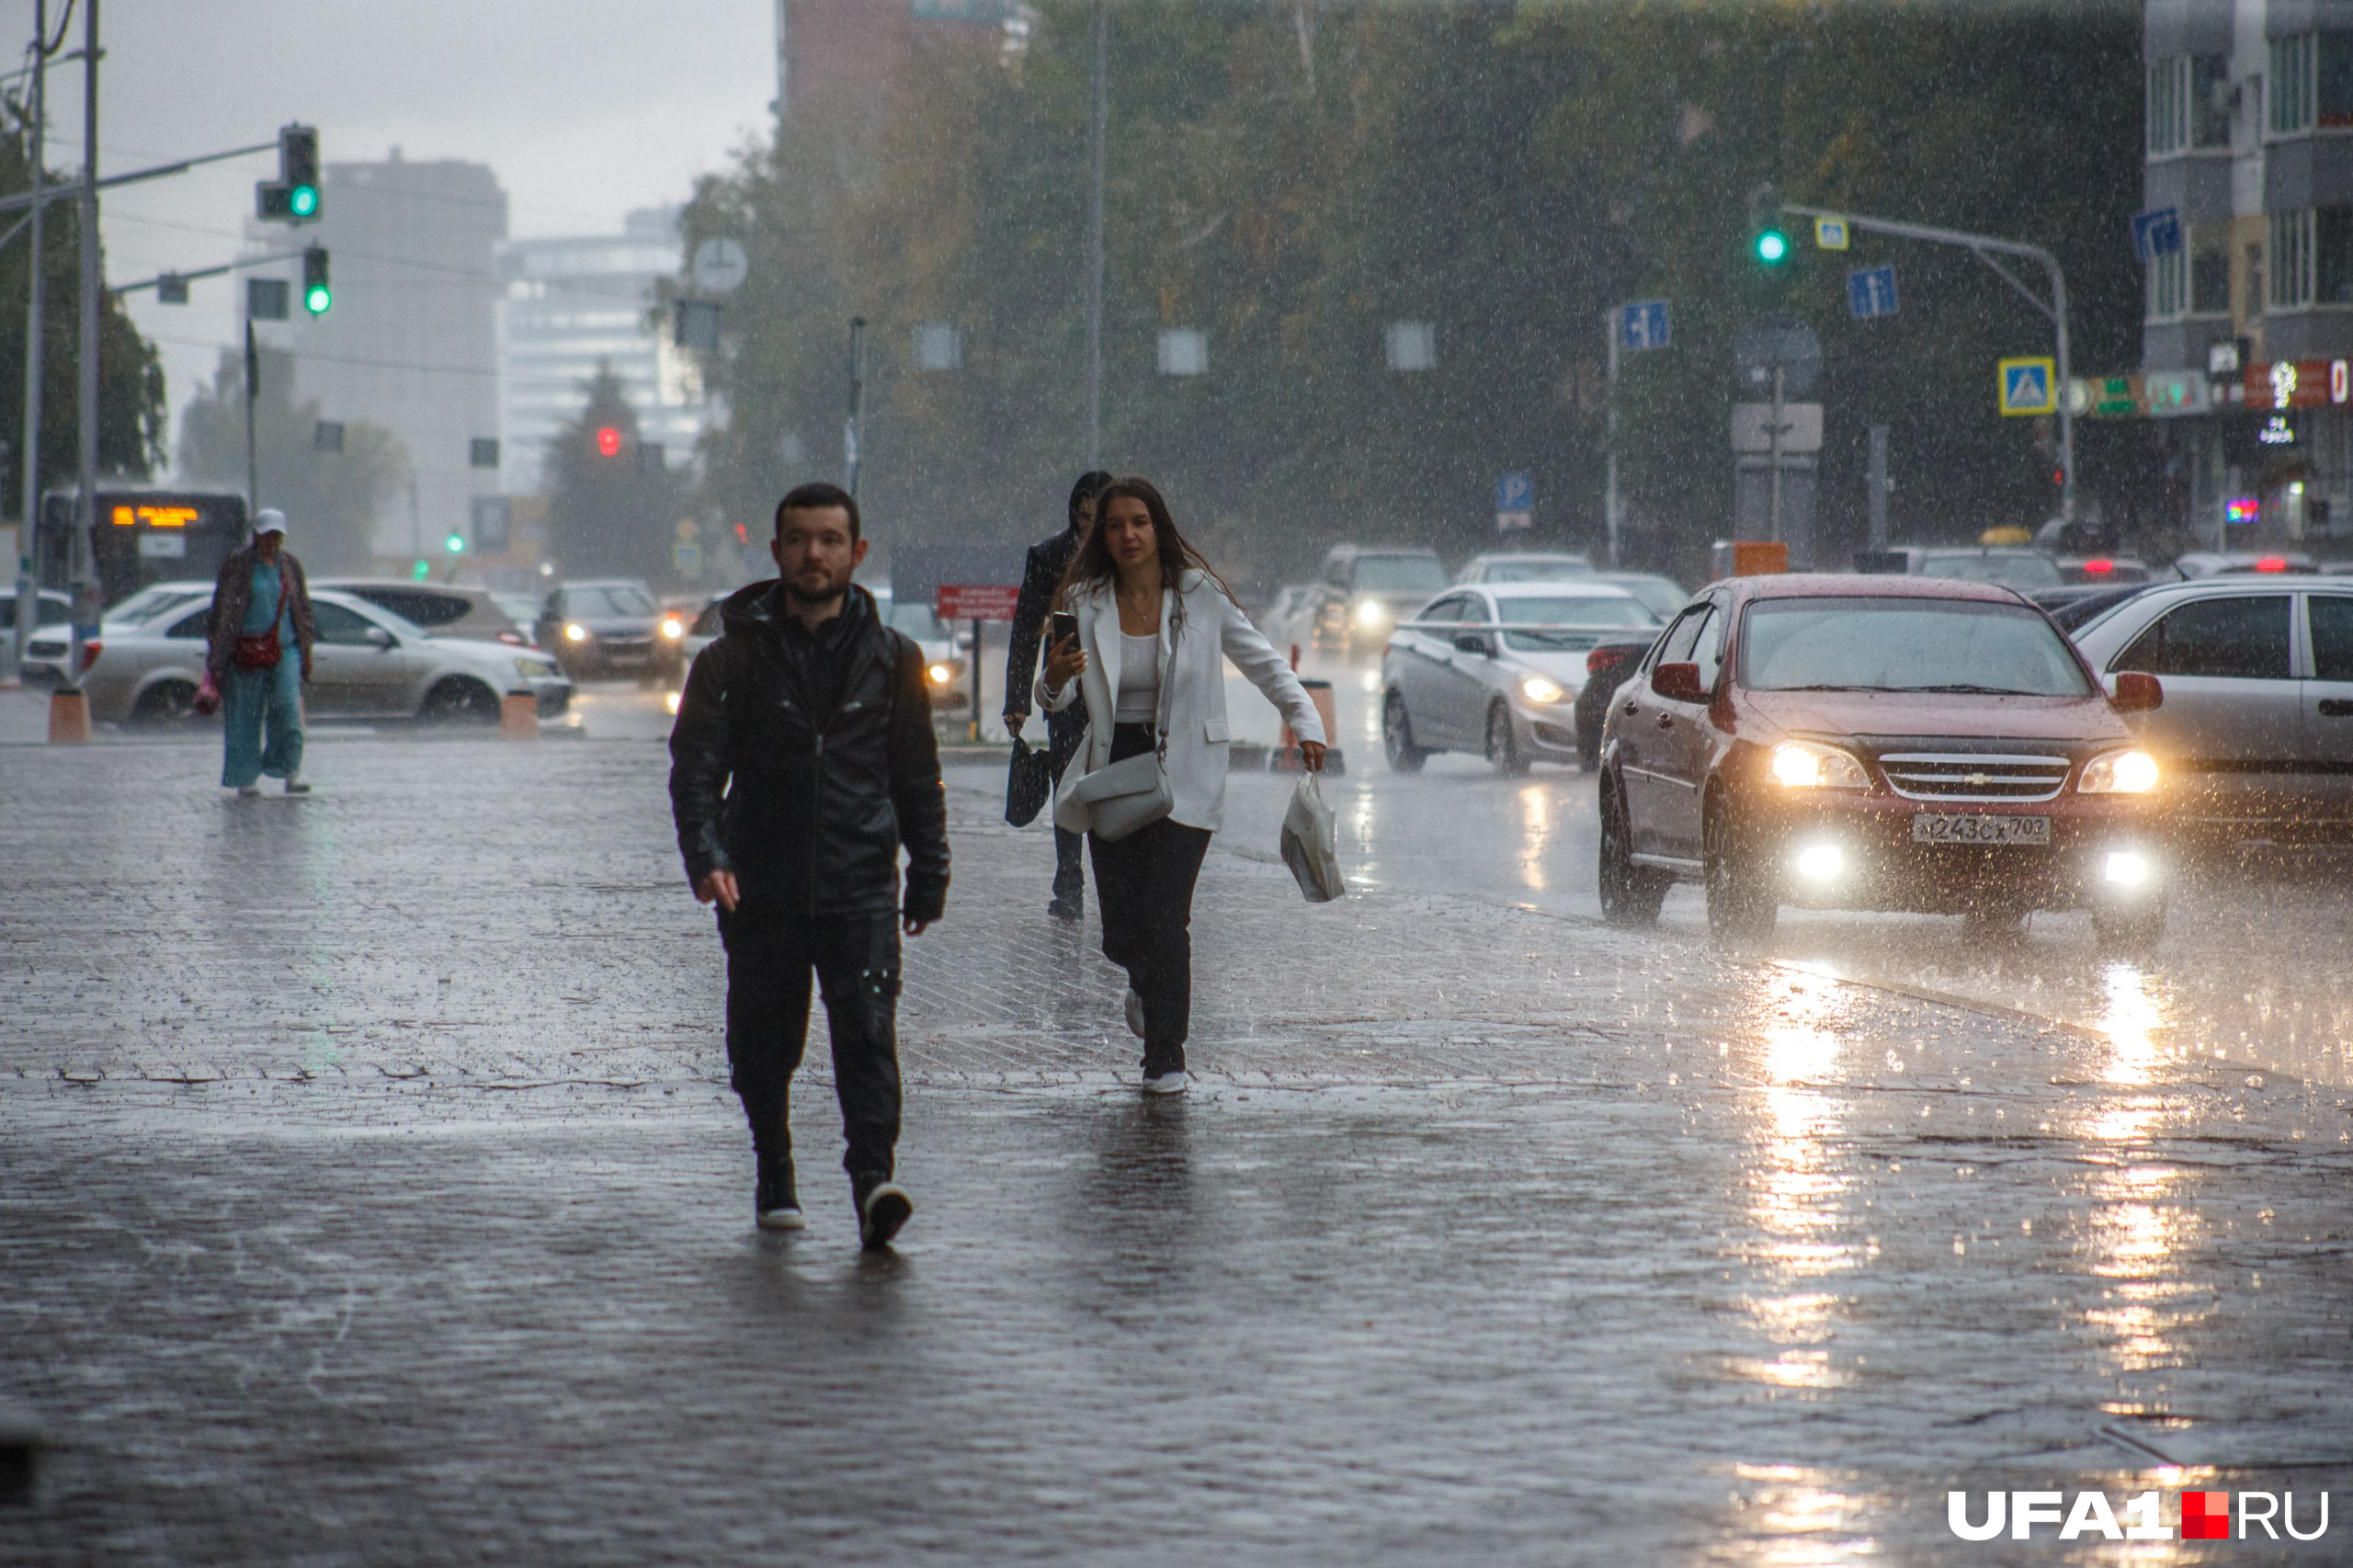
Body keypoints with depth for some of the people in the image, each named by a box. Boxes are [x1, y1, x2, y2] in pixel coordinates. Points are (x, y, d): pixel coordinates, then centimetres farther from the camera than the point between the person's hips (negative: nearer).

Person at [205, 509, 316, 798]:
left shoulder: (290, 565, 10)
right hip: (246, 651, -2)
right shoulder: (237, 564, -2)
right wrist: (217, 655, -7)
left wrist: (306, 650, 14)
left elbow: (303, 609, 17)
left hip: (284, 649, 2)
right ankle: (246, 779, 9)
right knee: (244, 716, 1)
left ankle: (291, 774, -12)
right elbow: (222, 610, -3)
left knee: (288, 708, -13)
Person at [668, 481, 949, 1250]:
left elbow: (917, 777, 16)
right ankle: (774, 1178, 27)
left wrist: (928, 873, 13)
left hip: (862, 888, 0)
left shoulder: (891, 658, 8)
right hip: (762, 890, 0)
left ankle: (872, 1181, -23)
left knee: (868, 1032, -15)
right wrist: (706, 855, -21)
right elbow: (696, 769, -5)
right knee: (763, 1046, 8)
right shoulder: (734, 658, 2)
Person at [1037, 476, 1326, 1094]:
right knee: (1121, 932, 3)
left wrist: (1305, 723, -6)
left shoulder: (1201, 596, -3)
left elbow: (1262, 661, 6)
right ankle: (1146, 982, 41)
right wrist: (1054, 681, -18)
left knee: (1166, 920, -11)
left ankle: (1166, 1059, 1)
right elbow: (1056, 700, 6)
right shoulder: (1085, 603, 0)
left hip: (1184, 776, -2)